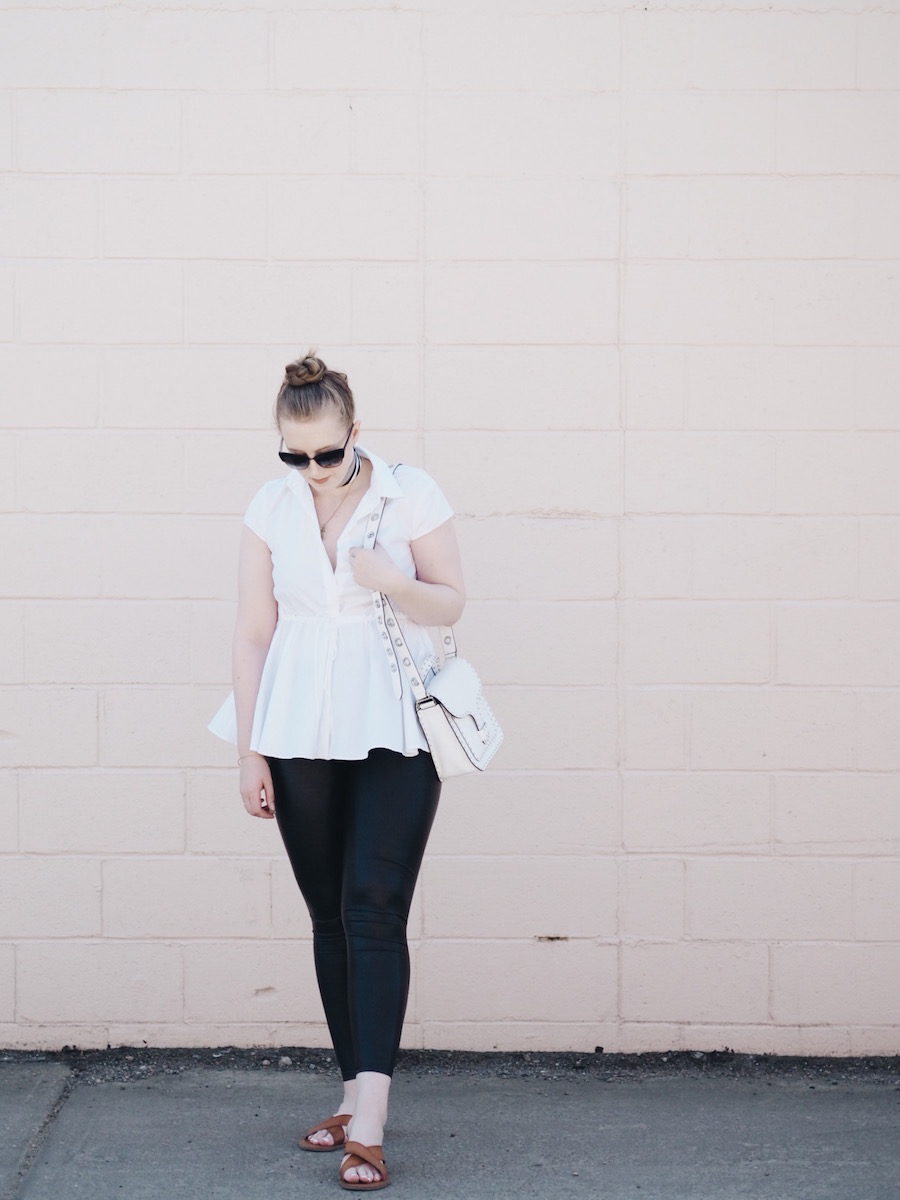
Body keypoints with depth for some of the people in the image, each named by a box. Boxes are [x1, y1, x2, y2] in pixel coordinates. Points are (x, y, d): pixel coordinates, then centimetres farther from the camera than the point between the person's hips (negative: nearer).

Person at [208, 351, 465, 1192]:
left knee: (374, 908, -12)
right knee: (330, 915, 8)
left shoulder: (411, 494, -3)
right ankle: (354, 1096, 19)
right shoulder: (271, 509, 4)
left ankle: (369, 1123, -14)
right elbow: (253, 631, 6)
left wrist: (393, 581, -18)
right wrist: (248, 752, 4)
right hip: (299, 734, 3)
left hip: (393, 730, -3)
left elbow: (451, 603, 3)